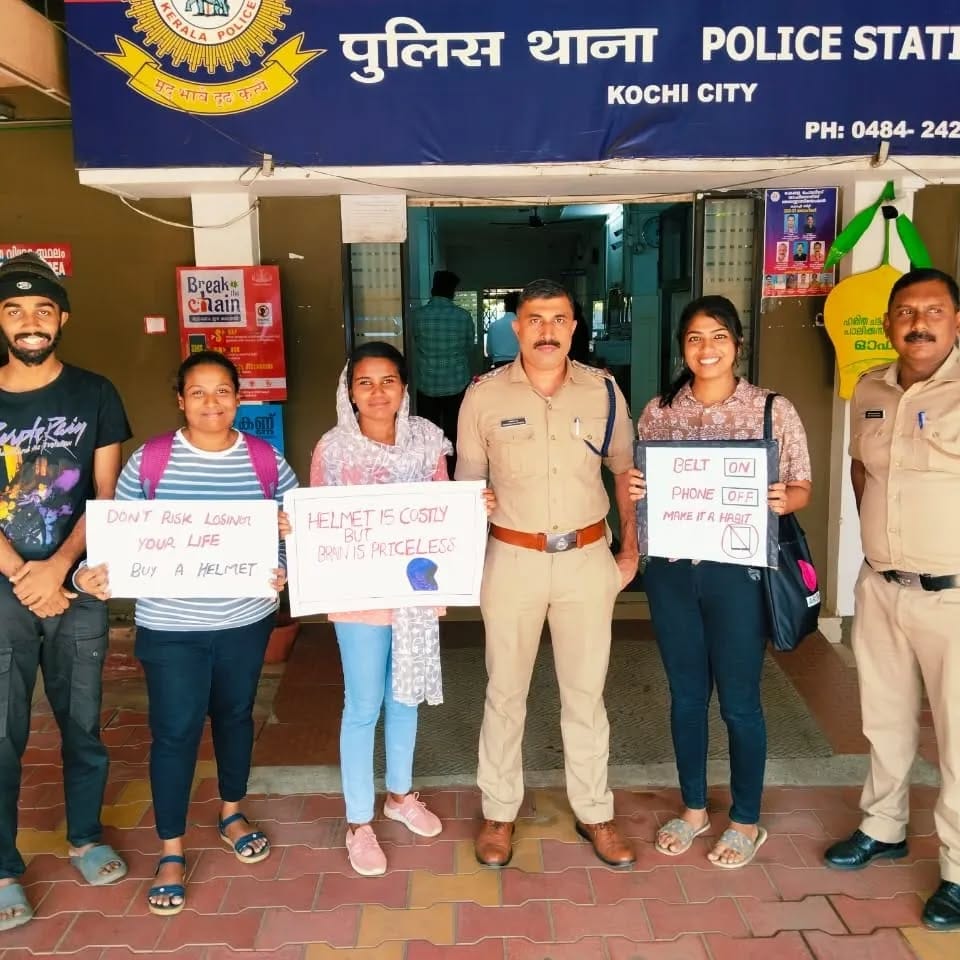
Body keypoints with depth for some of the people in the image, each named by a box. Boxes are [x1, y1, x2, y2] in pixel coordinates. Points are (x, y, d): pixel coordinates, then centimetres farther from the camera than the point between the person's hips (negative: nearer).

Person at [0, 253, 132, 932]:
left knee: (82, 722, 12)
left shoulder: (94, 395, 1)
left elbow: (107, 493, -3)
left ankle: (86, 837, 32)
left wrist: (55, 568, -13)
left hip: (78, 585, 1)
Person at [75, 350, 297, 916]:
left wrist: (290, 570, -18)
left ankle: (232, 815, 43)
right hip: (171, 626, -2)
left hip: (247, 620, 2)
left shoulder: (267, 460, -4)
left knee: (235, 716, 19)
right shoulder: (148, 461, -7)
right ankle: (172, 852, 24)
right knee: (174, 732, 5)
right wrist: (92, 574, -21)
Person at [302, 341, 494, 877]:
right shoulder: (333, 449, -10)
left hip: (417, 587, 4)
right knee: (364, 706, 5)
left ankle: (400, 794, 41)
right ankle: (359, 823, 23)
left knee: (406, 696, 19)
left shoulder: (426, 441, -1)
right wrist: (290, 528, -26)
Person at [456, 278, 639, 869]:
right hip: (512, 559, -1)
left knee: (586, 692, 13)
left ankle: (595, 812, 30)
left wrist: (630, 550, 6)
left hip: (588, 559, 1)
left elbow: (626, 472, 9)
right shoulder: (485, 396, -4)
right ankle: (500, 812, 29)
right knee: (505, 692, 11)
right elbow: (466, 486, 2)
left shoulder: (603, 390, 0)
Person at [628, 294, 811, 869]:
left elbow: (802, 487, 1)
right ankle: (694, 808, 34)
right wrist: (632, 490, -11)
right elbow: (638, 486, 11)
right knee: (686, 693, 15)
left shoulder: (775, 409, -3)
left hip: (738, 571, -3)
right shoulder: (658, 412, 4)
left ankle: (747, 821, 28)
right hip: (671, 570, 3)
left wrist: (783, 500, -21)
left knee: (739, 700, 8)